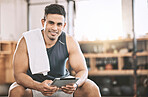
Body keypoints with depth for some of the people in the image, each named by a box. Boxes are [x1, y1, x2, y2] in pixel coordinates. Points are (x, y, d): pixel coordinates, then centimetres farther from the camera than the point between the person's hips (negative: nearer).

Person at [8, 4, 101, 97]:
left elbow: (82, 70, -14)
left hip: (62, 85, 2)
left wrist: (75, 84, -39)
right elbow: (19, 74, -22)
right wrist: (39, 86, -43)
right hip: (33, 84, -1)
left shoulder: (69, 42, -12)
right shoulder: (27, 41, -18)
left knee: (92, 88, -19)